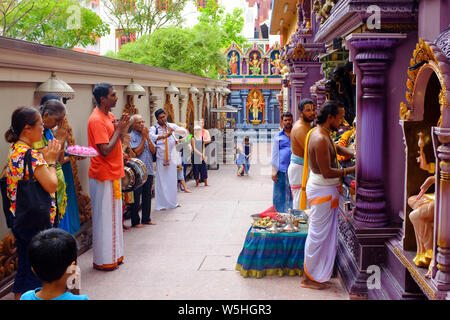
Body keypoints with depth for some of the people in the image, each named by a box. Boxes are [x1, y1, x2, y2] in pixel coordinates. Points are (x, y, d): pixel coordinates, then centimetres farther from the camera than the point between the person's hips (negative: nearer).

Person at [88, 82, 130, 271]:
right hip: (103, 176, -10)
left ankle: (114, 255, 27)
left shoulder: (109, 116, 12)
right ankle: (103, 260, 10)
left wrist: (122, 129, -1)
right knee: (104, 217, -1)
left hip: (113, 174, 10)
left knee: (113, 215, 16)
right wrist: (118, 130, -15)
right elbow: (105, 150, -24)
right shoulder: (96, 120, -18)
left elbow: (117, 144, 16)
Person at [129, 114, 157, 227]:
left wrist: (147, 137, -5)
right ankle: (135, 221, 7)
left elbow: (153, 151, 4)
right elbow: (137, 152, -16)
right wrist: (143, 137, -10)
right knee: (136, 197, -1)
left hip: (148, 170, 6)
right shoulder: (132, 136, -7)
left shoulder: (146, 134, 12)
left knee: (147, 195, 12)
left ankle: (146, 219, 23)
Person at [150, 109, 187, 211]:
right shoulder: (154, 128, -2)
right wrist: (164, 136, -38)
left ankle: (173, 202, 22)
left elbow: (184, 132, -3)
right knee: (162, 180, -1)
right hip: (160, 158, -3)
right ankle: (162, 204, 6)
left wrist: (174, 130, -21)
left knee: (172, 180, 9)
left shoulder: (172, 126, 8)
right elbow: (152, 136, -23)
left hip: (171, 157, 3)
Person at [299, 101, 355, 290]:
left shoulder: (321, 133, 8)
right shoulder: (320, 139, -24)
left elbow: (335, 148, 25)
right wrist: (351, 170, -16)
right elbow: (327, 172, -24)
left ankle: (320, 272, 31)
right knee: (318, 234, -2)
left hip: (327, 189, 11)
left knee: (327, 233, 19)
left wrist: (353, 154, 7)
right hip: (322, 191, -11)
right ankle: (309, 278, 9)